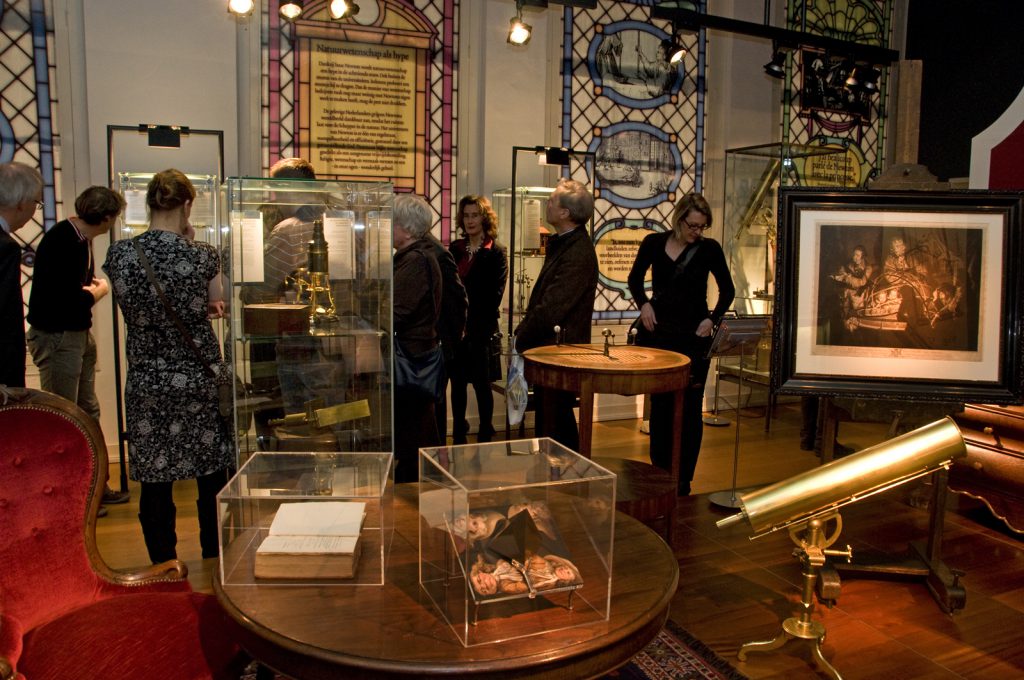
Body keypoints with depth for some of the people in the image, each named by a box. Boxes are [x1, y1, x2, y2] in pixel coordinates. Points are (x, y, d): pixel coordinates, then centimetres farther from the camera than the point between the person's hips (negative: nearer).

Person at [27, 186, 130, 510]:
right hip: (55, 337, -10)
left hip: (78, 334, 10)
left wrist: (91, 287, -4)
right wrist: (98, 291, -10)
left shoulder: (80, 238, 7)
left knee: (88, 413, 16)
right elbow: (71, 299, -28)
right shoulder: (61, 241, -22)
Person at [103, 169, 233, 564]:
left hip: (146, 383, 2)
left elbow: (132, 311, 9)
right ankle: (214, 563, 24)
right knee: (211, 479, 12)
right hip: (200, 379, -1)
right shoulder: (202, 255, -11)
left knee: (155, 481, 11)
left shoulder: (120, 254, -5)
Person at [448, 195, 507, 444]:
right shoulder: (455, 249, 12)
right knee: (457, 383, 9)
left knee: (481, 384, 1)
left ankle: (485, 436, 12)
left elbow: (494, 295, -8)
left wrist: (473, 325, -13)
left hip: (480, 329, -5)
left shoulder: (496, 253, -2)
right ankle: (458, 436, 20)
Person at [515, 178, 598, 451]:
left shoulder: (578, 254, -22)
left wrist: (522, 339, -12)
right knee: (546, 418, 19)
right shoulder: (561, 243, 10)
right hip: (547, 347, 10)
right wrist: (524, 330, 6)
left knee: (555, 425, 2)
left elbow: (552, 308, -25)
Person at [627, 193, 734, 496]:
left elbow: (727, 290, 8)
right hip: (659, 332, 2)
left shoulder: (709, 249, -3)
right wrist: (644, 303, -3)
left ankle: (682, 482, 9)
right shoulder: (654, 243, 0)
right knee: (660, 405, 8)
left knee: (689, 408, 0)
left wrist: (713, 318, -7)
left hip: (694, 335, -1)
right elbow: (634, 278, 15)